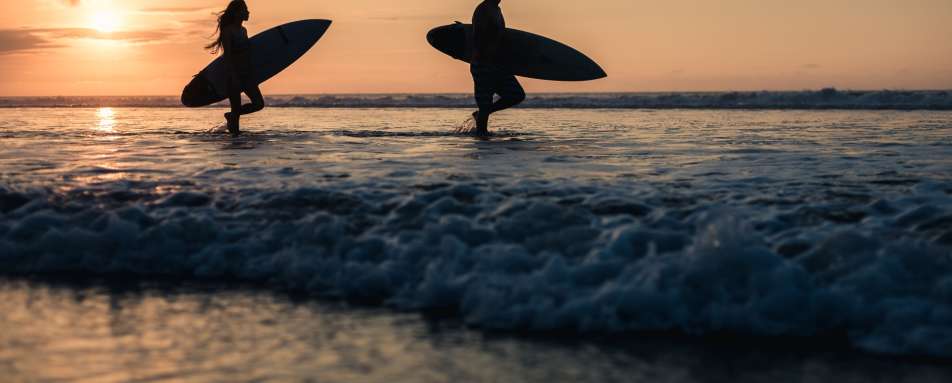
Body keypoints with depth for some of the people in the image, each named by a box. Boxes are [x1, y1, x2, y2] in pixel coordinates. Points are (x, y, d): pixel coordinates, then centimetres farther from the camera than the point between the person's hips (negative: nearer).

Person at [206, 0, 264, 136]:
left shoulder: (243, 30, 13)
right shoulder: (227, 31, -11)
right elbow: (227, 56, -17)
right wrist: (233, 76, -24)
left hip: (246, 74, 7)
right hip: (234, 75, -7)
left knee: (259, 103, 1)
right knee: (236, 109, -3)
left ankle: (231, 116, 21)